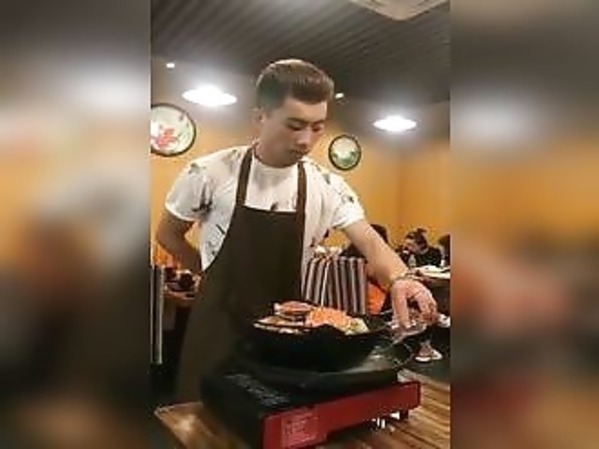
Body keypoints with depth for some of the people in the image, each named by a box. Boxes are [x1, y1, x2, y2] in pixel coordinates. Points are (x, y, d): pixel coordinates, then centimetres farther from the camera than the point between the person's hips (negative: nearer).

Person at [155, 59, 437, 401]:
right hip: (219, 326, -1)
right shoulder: (210, 173, -13)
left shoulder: (328, 187, -7)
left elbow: (369, 241, -15)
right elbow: (167, 235, 1)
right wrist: (217, 277, 4)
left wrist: (398, 279, -35)